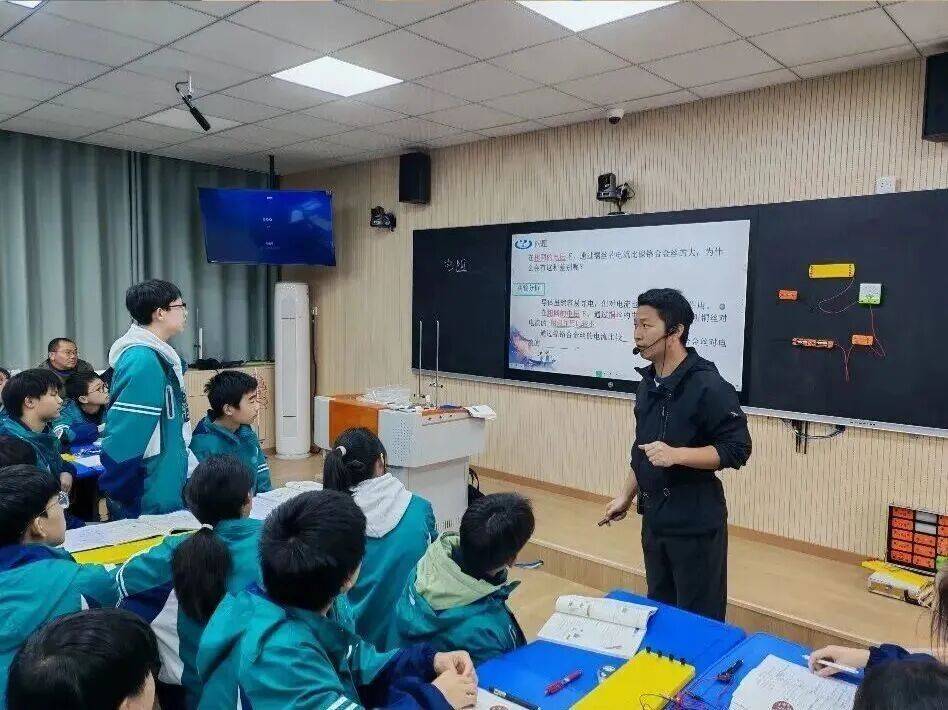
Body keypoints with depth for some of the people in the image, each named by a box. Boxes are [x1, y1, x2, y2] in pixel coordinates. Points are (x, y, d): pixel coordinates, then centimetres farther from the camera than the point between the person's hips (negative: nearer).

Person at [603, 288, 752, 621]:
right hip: (654, 518, 8)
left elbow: (737, 449, -17)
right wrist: (627, 496, 16)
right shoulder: (648, 384, 9)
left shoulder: (708, 386, -16)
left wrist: (676, 455, -27)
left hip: (695, 522, -7)